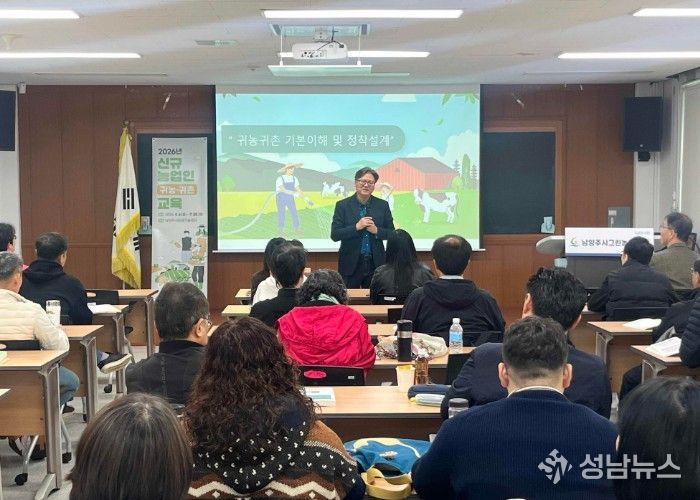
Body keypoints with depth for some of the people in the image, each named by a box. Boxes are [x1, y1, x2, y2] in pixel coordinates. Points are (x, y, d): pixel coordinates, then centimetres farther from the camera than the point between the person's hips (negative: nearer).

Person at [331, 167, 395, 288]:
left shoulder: (382, 205, 4)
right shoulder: (342, 205, -2)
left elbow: (391, 233, 7)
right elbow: (334, 235, -7)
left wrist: (376, 230, -12)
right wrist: (356, 227, -18)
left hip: (375, 264, 2)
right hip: (350, 264, -2)